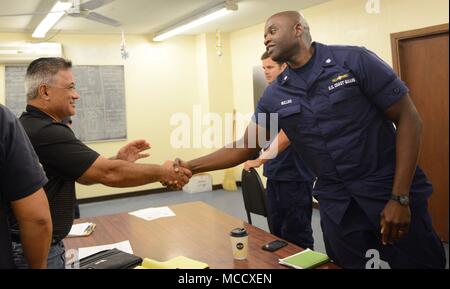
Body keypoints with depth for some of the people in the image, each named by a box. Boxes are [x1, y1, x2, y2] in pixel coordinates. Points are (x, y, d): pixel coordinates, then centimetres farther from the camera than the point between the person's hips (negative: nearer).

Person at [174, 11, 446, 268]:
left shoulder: (355, 60, -10)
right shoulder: (274, 96, 2)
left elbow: (408, 119, -10)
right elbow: (243, 148, 7)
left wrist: (400, 197, -15)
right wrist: (190, 167, -5)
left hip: (392, 193, -3)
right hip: (337, 206, 3)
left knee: (419, 262, 6)